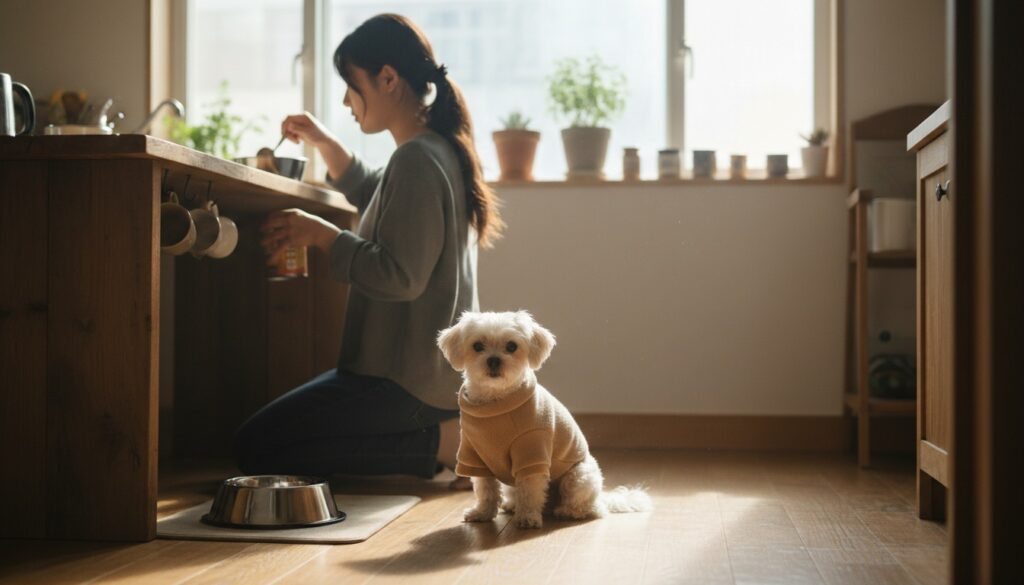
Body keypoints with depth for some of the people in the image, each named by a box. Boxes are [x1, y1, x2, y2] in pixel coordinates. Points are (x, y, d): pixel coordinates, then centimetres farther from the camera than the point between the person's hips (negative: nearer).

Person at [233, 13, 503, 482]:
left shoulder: (417, 159, -19)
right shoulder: (439, 150, 13)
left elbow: (401, 277, -26)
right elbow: (371, 195, 33)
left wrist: (322, 234, -17)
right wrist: (322, 141, 22)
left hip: (408, 380, -10)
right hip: (438, 369, 10)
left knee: (255, 449, -7)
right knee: (282, 426, 24)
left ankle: (441, 442, -10)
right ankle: (445, 429, 8)